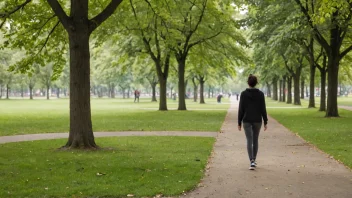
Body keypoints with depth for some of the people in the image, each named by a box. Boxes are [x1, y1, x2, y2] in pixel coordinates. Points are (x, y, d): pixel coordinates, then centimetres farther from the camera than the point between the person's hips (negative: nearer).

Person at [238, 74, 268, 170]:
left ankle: (252, 162, -19)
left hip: (247, 120, -1)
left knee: (249, 141, -4)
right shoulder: (260, 94, -4)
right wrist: (265, 122, 3)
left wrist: (239, 122, 2)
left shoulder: (244, 94, -6)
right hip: (257, 120, 1)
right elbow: (263, 109, -4)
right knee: (255, 140, 16)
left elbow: (241, 109, -5)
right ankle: (254, 160, 26)